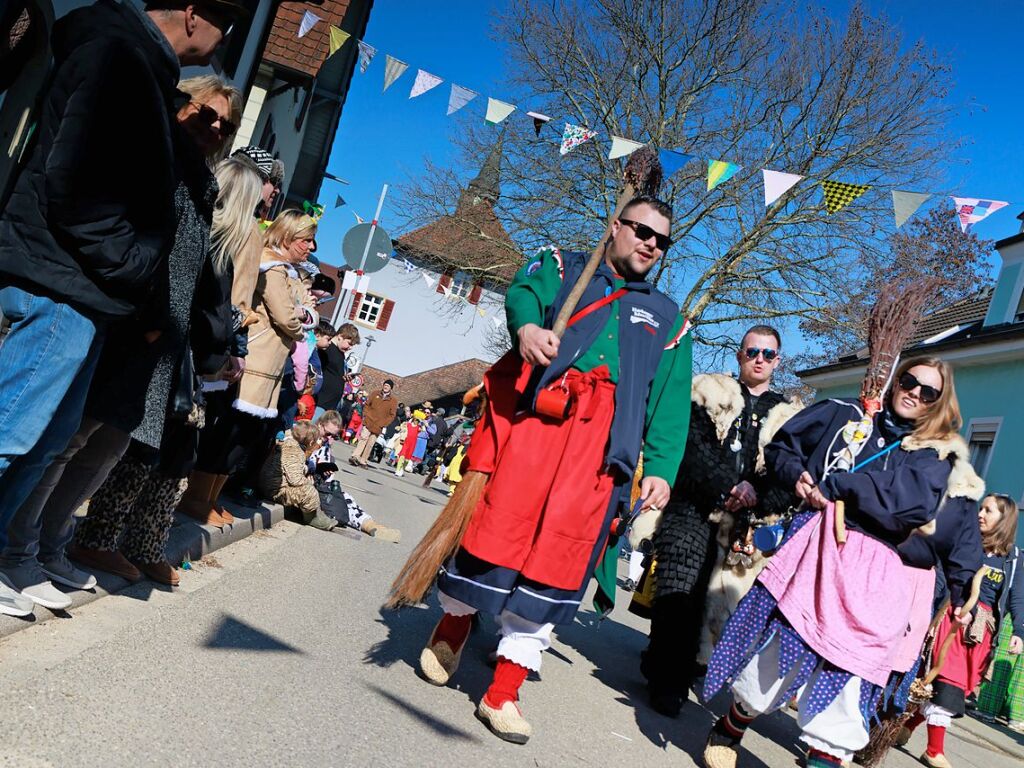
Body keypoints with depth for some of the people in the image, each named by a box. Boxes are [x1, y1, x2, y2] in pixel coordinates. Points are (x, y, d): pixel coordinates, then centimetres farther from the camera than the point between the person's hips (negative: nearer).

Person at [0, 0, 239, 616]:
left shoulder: (144, 64, 19)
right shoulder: (117, 52, -12)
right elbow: (70, 179, -21)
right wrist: (125, 269, -14)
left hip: (85, 290, 10)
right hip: (63, 282, -10)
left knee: (50, 437, 14)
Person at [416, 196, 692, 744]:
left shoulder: (667, 318, 22)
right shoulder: (562, 268, 19)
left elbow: (670, 403, 13)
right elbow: (525, 292, -4)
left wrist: (660, 467, -1)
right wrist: (527, 326, -28)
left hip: (598, 440, 2)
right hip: (530, 413, -1)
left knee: (557, 551, -4)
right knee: (498, 524, -6)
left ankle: (503, 693, 6)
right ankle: (451, 630, 23)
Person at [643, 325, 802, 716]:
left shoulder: (785, 414, 18)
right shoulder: (709, 391, 10)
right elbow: (693, 444, -2)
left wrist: (752, 491, -10)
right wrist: (728, 487, -14)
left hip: (741, 518, 2)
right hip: (693, 507, -2)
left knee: (698, 599, 0)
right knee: (677, 594, -12)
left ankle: (661, 668, 15)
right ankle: (667, 682, 0)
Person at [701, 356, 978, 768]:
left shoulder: (937, 455, 11)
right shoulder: (846, 415, 14)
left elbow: (913, 502, -10)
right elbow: (780, 447, 19)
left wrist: (831, 485, -12)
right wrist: (797, 476, -3)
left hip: (874, 576, 0)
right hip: (815, 549, 0)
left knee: (844, 669, 0)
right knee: (776, 648, 1)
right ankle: (730, 728, 25)